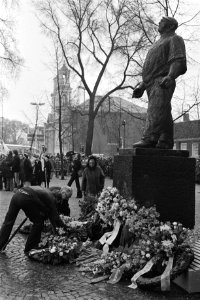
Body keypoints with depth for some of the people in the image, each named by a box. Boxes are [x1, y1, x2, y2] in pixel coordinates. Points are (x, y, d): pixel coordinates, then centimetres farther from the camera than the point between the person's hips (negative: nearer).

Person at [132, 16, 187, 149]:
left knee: (156, 111, -23)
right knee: (164, 114, 4)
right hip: (151, 83, 9)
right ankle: (165, 142, 1)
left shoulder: (175, 40, 6)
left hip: (162, 83, -9)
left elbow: (178, 61, -12)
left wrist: (170, 76, -28)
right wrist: (142, 85, 24)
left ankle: (149, 139, -34)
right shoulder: (158, 43, 34)